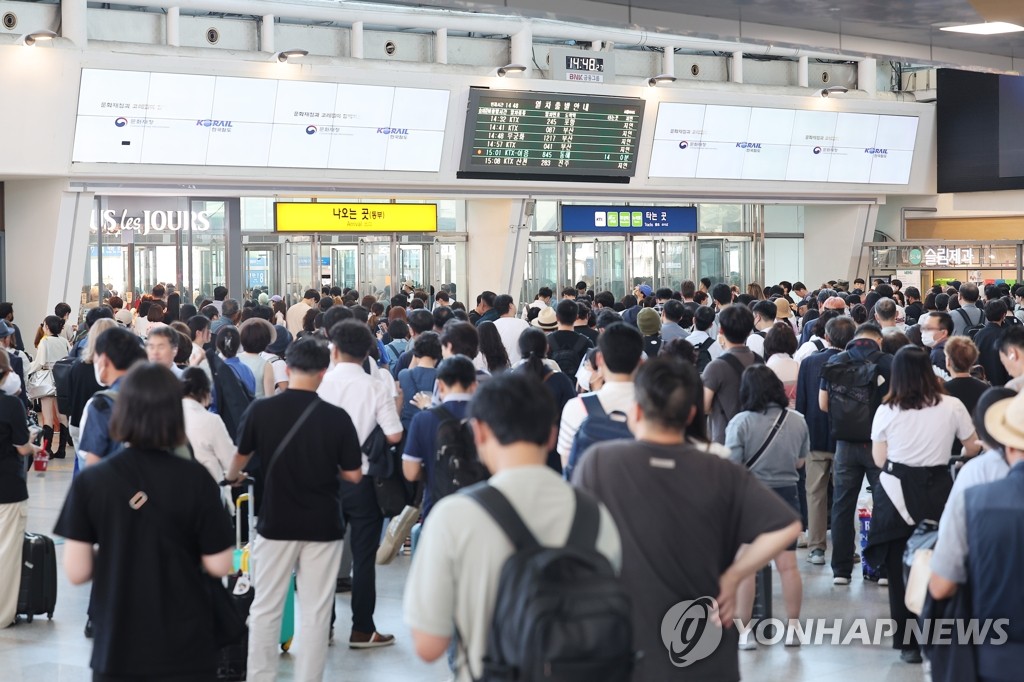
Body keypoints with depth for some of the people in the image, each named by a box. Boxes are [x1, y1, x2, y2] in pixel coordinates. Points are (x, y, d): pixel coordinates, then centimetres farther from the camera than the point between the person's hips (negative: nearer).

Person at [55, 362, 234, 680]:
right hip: (185, 649, -1)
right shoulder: (195, 479, -10)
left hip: (116, 649, 1)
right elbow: (219, 565, -7)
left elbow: (77, 572, -7)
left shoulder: (90, 482, -8)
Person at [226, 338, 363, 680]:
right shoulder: (336, 418, -12)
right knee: (315, 611, 7)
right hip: (322, 525, -1)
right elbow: (354, 475, -6)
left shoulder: (260, 411, -9)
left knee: (265, 608, 12)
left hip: (276, 523, 1)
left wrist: (232, 476, 32)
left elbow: (241, 455, 10)